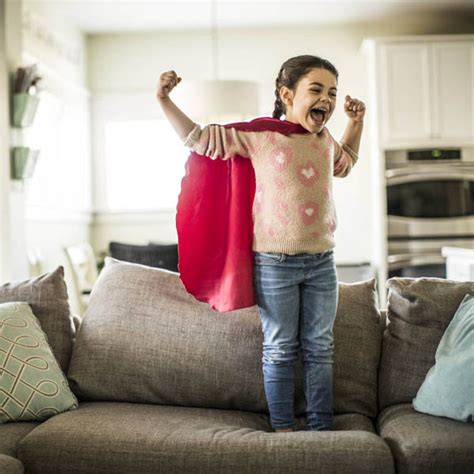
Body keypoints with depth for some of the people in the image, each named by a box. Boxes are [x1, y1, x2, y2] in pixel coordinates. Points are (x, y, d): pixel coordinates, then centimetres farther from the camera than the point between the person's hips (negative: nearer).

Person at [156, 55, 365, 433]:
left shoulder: (326, 140, 10)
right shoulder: (259, 135, -7)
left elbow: (345, 163, 35)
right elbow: (198, 138, -1)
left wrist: (356, 122, 25)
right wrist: (165, 101, -7)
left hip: (322, 262, 5)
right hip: (275, 263, -5)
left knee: (320, 348, 11)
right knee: (280, 350, 6)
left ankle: (321, 427, 23)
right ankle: (283, 427, 20)